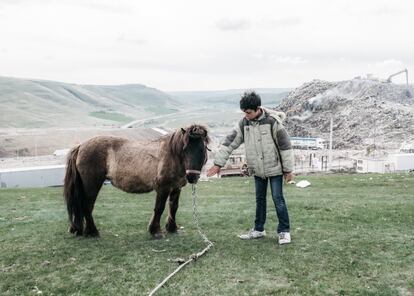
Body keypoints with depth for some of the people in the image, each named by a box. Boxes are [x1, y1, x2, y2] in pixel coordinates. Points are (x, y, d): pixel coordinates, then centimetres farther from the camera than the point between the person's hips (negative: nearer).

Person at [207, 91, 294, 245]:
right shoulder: (244, 123, -4)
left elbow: (285, 146, -13)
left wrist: (288, 169, -11)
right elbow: (229, 142, -4)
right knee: (260, 200, 14)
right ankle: (259, 229, 27)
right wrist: (218, 163, -7)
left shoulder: (273, 121, -17)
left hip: (274, 168, -5)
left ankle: (284, 231, 11)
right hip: (258, 170, 5)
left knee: (278, 199, -2)